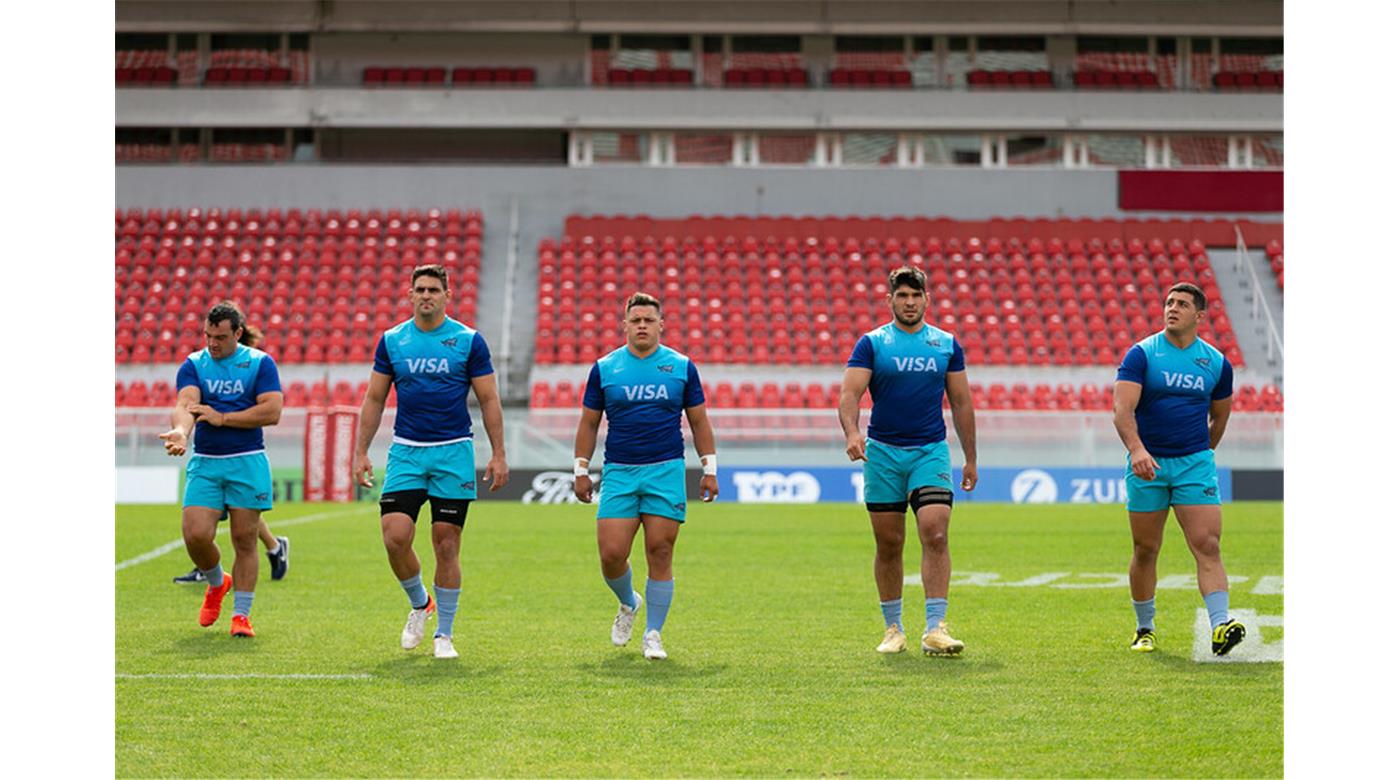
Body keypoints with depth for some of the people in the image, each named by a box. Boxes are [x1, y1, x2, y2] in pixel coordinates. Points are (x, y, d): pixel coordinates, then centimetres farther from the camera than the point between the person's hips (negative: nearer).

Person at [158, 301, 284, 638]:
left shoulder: (260, 363, 1)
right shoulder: (193, 364, 6)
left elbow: (272, 411, -9)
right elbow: (186, 404, -11)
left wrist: (222, 418, -12)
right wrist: (180, 432, -34)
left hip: (247, 462, -2)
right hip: (204, 463, 2)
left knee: (245, 539, -1)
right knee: (196, 534, -10)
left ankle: (241, 614, 11)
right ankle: (217, 584, 21)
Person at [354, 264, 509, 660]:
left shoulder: (469, 341, 0)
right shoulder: (391, 341, 6)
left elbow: (489, 400, 2)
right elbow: (374, 400, 11)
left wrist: (498, 454, -3)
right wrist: (361, 452, 5)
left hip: (453, 453, -2)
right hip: (405, 452, 2)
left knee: (447, 545, 0)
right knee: (395, 536, -10)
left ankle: (444, 634, 12)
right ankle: (419, 604, 18)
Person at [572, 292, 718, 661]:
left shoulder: (682, 367, 5)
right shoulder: (604, 368, 5)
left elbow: (699, 422, 10)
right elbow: (589, 423, 10)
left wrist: (709, 469, 4)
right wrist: (581, 471, 5)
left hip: (667, 471, 0)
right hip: (618, 473, 1)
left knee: (660, 554, -3)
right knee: (611, 554, -6)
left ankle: (652, 634, 8)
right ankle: (628, 603, 25)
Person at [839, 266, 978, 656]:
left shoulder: (947, 344, 7)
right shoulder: (871, 343, 1)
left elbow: (961, 403, 12)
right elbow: (850, 393, -9)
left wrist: (970, 458, 10)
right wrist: (852, 432, -29)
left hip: (931, 452, 1)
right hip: (883, 452, 0)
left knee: (935, 535, -14)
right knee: (888, 544, 4)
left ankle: (935, 628, -14)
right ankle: (893, 628, 17)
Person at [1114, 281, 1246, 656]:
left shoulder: (1216, 363, 5)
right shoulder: (1141, 354, -4)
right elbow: (1122, 408, -16)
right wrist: (1137, 448, -32)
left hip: (1195, 463, 1)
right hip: (1147, 464, -1)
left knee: (1207, 545, -12)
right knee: (1145, 551, 6)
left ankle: (1220, 626, -19)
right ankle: (1145, 629, 21)